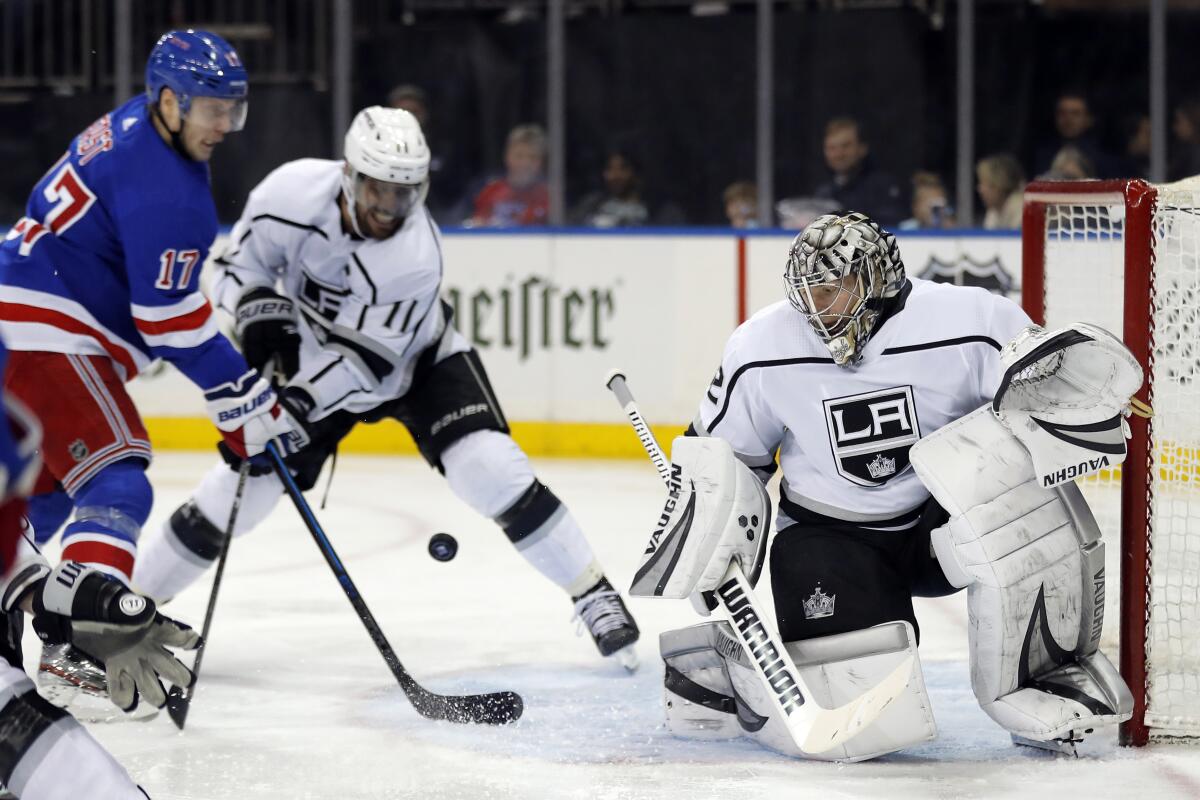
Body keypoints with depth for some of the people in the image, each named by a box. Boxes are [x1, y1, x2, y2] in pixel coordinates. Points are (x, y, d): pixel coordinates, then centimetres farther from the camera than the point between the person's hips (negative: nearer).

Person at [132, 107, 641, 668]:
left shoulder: (416, 257, -33)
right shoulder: (295, 191, -26)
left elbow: (366, 361, -34)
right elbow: (239, 264, -10)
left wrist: (293, 406, -45)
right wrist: (257, 304, -31)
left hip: (415, 359, -2)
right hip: (316, 355, 2)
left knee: (489, 468, -22)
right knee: (243, 483, -6)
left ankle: (593, 595, -10)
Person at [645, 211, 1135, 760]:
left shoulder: (966, 323, -18)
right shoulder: (762, 350, -11)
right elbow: (713, 461, 4)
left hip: (944, 522, 0)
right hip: (830, 535, 0)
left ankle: (1038, 676, -17)